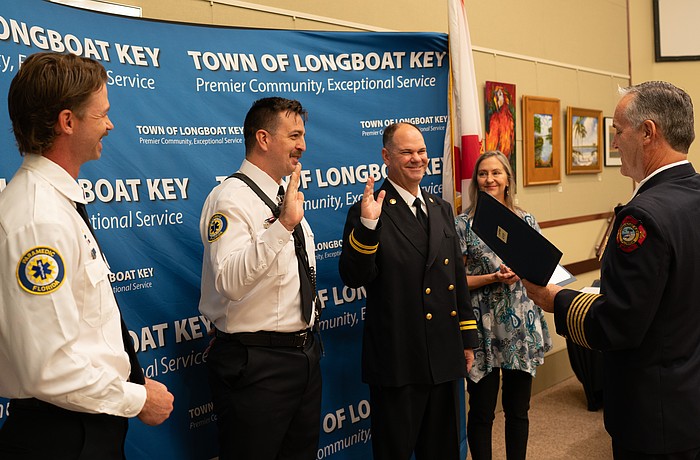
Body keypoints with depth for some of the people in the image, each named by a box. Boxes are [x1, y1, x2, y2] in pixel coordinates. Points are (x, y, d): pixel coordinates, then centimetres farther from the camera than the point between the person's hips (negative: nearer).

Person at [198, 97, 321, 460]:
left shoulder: (287, 197, 13)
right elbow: (230, 282, -32)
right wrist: (282, 225, -36)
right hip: (256, 363, -9)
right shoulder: (230, 198, -16)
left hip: (305, 356, 9)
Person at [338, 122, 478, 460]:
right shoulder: (369, 213, -9)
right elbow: (353, 278, -19)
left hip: (445, 356, 6)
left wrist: (467, 338, 16)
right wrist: (367, 225, -32)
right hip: (397, 360, -6)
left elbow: (458, 277, 16)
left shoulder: (442, 209, 11)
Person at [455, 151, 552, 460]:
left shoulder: (526, 221, 6)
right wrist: (492, 278, -16)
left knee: (518, 409, 13)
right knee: (482, 411, 7)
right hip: (483, 327, -3)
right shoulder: (464, 224, -3)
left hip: (521, 326, 3)